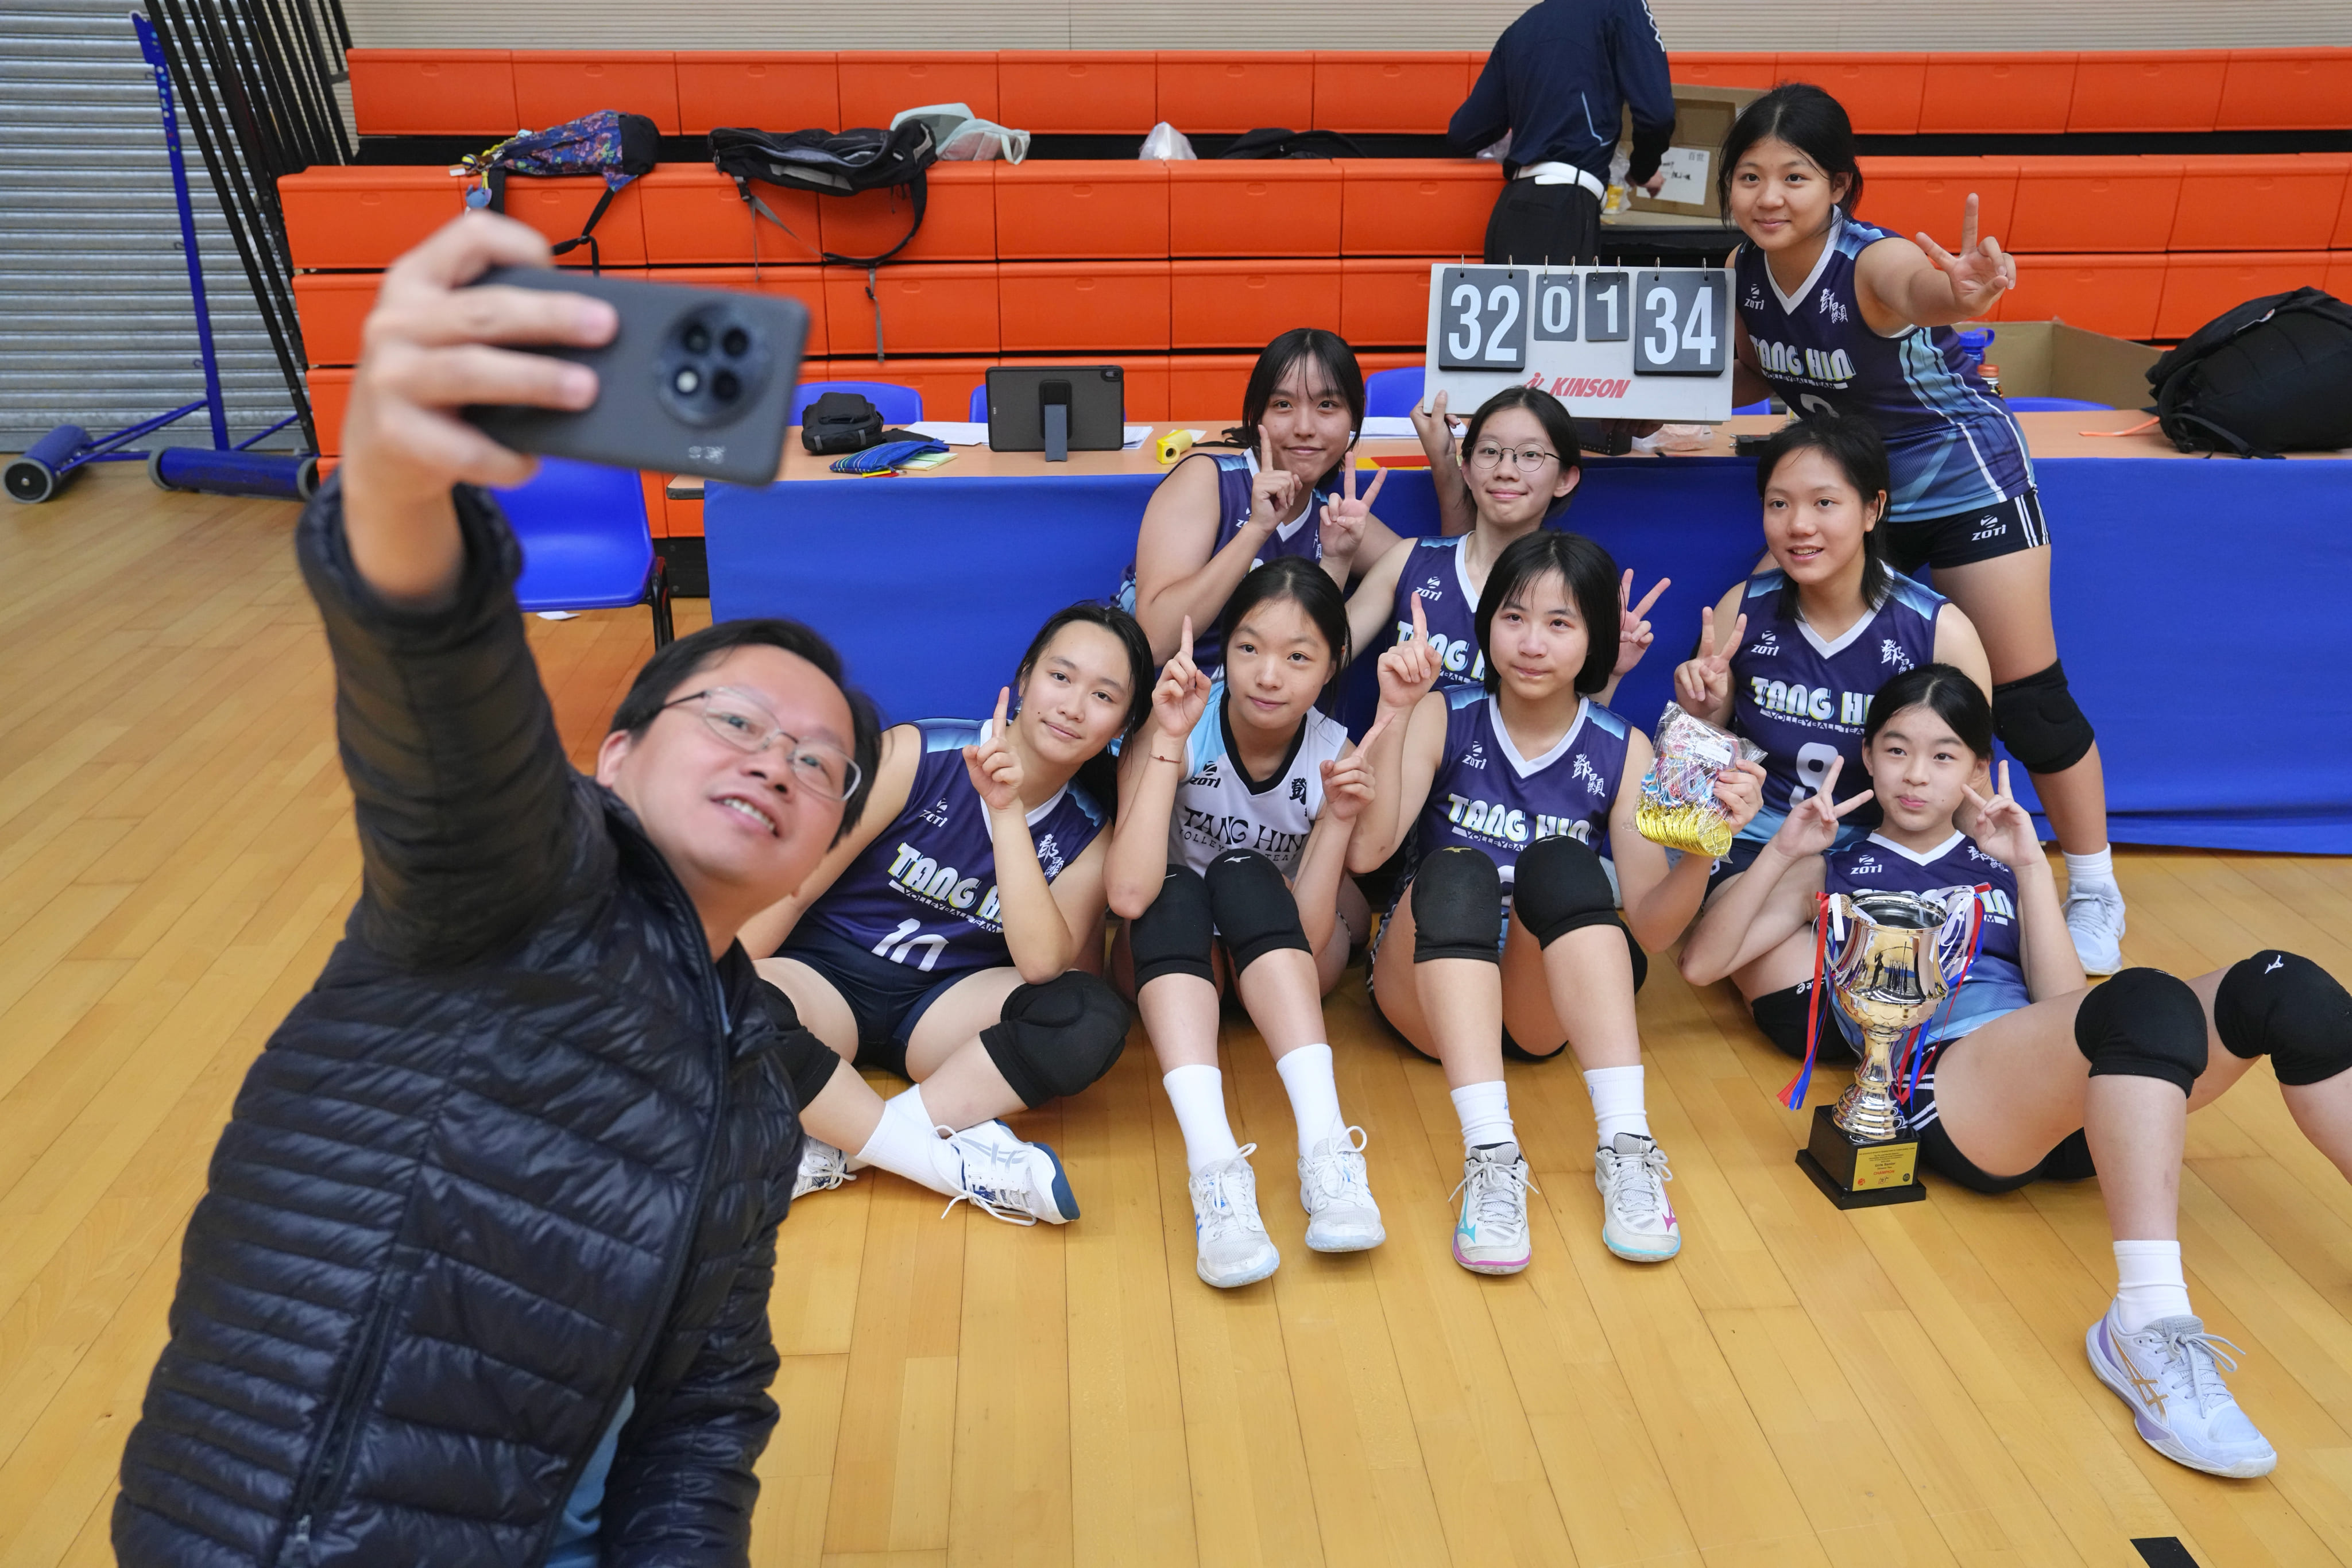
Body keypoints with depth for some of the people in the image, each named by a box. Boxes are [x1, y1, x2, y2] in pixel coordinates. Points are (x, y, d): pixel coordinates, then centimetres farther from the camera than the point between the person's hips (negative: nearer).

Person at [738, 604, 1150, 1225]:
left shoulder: (1087, 837, -2)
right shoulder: (917, 756, -10)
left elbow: (1043, 963, -19)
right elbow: (791, 890, -7)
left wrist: (1007, 813, -25)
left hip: (946, 1009, 2)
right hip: (829, 973, -2)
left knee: (1095, 1017, -28)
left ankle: (839, 1150, -28)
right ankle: (945, 1159, -27)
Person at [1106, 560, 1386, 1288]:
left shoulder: (1336, 757, -15)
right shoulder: (1178, 732, -20)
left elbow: (1306, 938, -22)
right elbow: (1128, 894, -35)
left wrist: (1338, 822, -34)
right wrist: (1169, 743, -37)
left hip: (1274, 959, 1)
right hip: (1172, 952, 0)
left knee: (1242, 876, -32)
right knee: (1176, 894, -34)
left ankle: (1326, 1148, -43)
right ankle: (1214, 1167, -50)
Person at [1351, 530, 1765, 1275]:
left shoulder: (1623, 752, 0)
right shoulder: (1444, 719, -2)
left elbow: (1648, 927, -7)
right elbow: (1366, 850, -16)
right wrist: (1393, 714, -25)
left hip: (1547, 1003, 0)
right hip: (1428, 985, 0)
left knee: (1559, 861, -28)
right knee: (1456, 870, -30)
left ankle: (1625, 1144, -36)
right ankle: (1489, 1152, -43)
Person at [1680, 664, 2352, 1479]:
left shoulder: (2004, 865, 27)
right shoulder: (1834, 872, 22)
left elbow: (2065, 1003, 10)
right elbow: (1700, 963, 10)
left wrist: (2029, 867, 3)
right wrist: (1782, 851, 2)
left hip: (2076, 1095, 4)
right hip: (1938, 1085, -4)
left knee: (2282, 986, -20)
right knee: (2148, 999, -35)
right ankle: (2150, 1327, -48)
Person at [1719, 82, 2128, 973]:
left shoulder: (1872, 261, -29)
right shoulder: (1743, 270, -10)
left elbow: (1915, 292, -55)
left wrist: (1954, 293, -78)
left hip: (1961, 474, -6)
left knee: (2025, 698, -3)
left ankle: (2093, 894, 17)